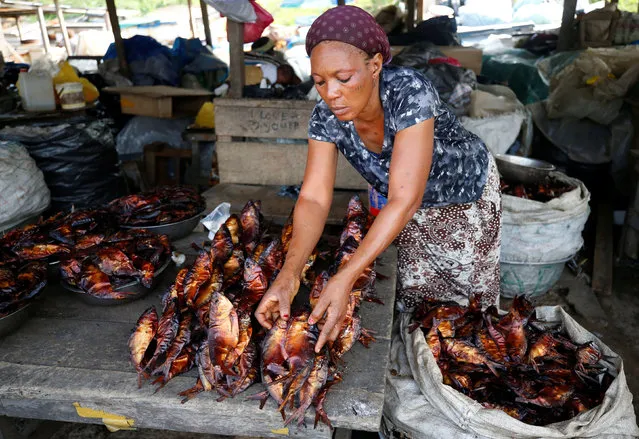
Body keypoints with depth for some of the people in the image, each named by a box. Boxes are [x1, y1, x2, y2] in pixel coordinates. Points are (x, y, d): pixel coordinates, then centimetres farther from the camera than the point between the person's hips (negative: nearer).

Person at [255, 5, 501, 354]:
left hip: (468, 193, -3)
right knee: (414, 291, 14)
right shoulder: (325, 117, -24)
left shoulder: (410, 92, -38)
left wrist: (345, 278, -52)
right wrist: (289, 272, -44)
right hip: (416, 208, 3)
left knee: (472, 289, 13)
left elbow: (404, 200, -44)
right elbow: (314, 198, -28)